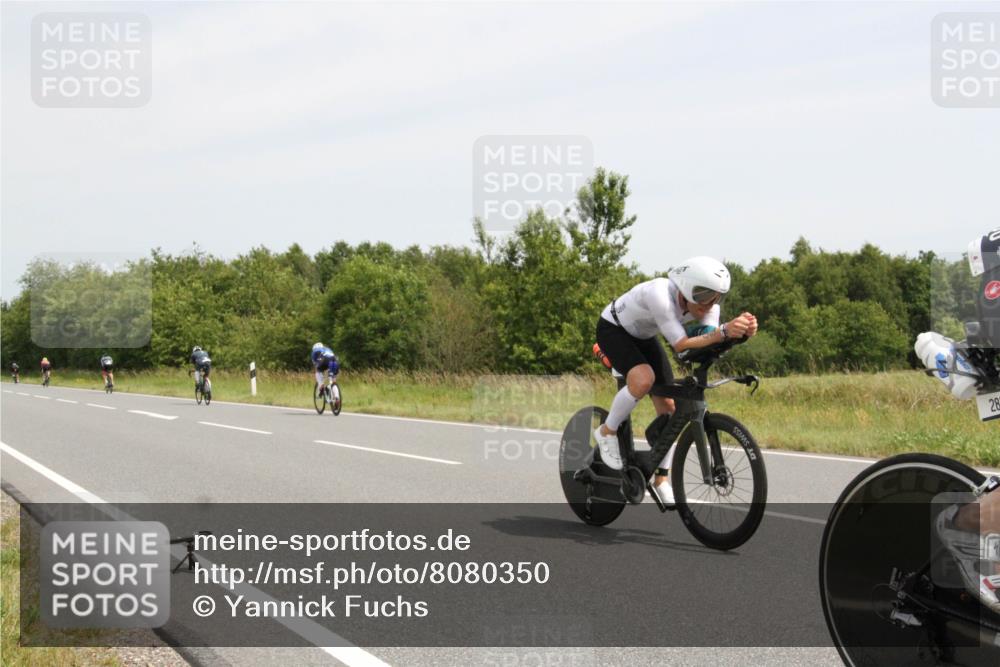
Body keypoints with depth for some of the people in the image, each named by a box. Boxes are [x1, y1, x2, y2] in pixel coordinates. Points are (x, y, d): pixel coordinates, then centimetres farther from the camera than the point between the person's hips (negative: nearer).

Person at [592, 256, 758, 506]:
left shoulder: (707, 302, -21)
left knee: (669, 406, -1)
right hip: (613, 329, -7)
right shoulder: (660, 294, -40)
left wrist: (742, 331, -49)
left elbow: (710, 341, -31)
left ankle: (660, 479, 14)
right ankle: (607, 432, -7)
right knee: (644, 379, -33)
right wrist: (724, 332, -55)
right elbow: (681, 344, -43)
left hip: (644, 337, 7)